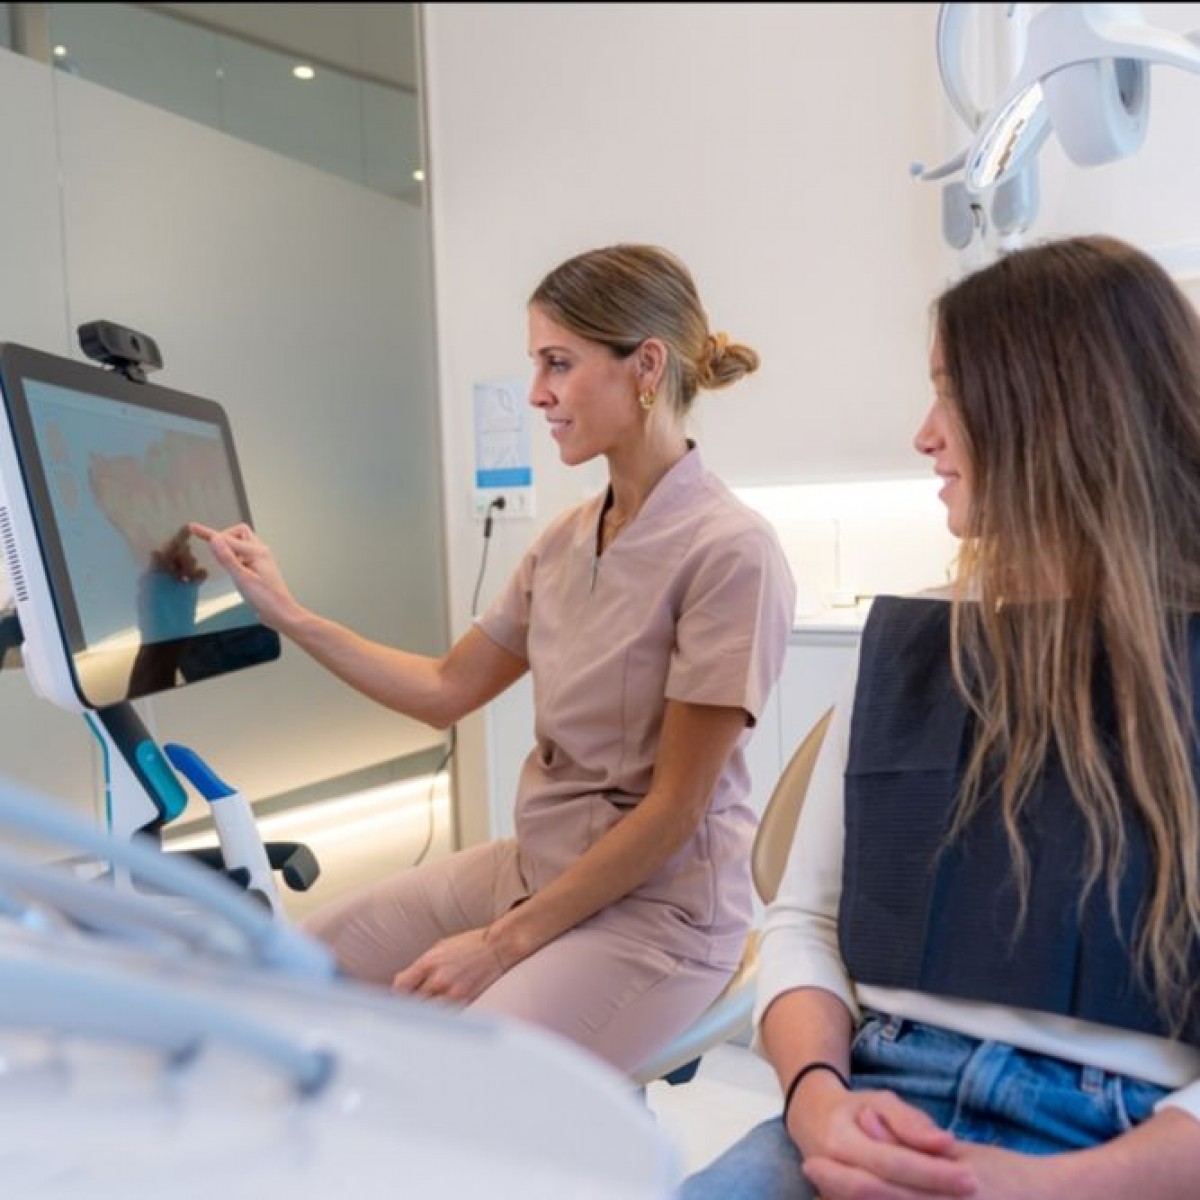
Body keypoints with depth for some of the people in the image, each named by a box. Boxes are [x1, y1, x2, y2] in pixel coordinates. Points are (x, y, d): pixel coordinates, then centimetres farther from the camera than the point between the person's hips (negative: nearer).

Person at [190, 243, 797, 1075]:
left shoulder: (730, 551, -19)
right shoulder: (567, 540, 4)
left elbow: (674, 806, -18)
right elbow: (446, 690, 12)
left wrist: (503, 942, -16)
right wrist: (286, 613, 7)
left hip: (656, 907, -7)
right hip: (530, 867, 7)